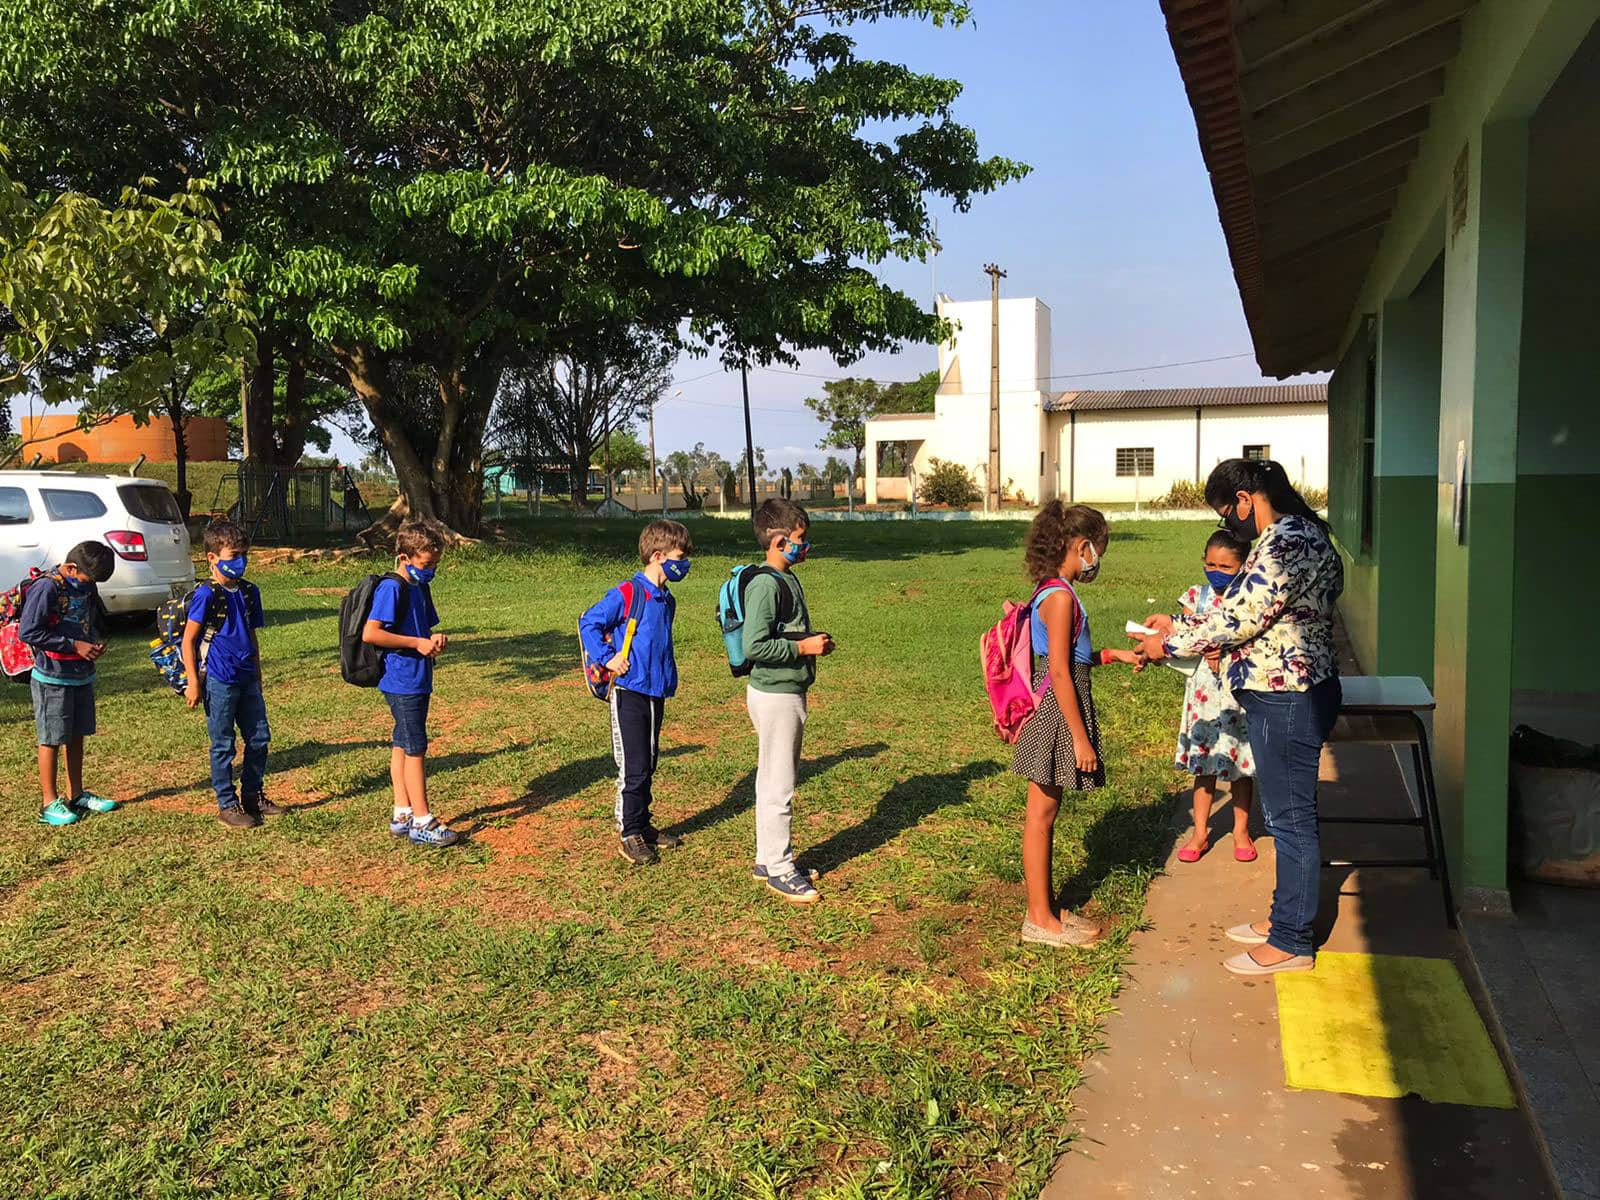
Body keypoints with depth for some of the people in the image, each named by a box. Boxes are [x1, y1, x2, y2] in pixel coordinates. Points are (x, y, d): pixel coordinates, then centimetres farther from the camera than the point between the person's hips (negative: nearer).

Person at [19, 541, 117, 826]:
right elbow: (27, 632, -20)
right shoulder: (46, 588, -17)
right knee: (52, 739, 2)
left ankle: (77, 795, 26)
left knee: (77, 736, 15)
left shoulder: (87, 585, 5)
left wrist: (97, 640, 2)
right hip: (53, 677, -7)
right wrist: (74, 645, -19)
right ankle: (49, 803, 11)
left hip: (82, 674, 7)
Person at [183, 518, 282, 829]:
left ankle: (252, 796, 26)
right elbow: (188, 640, -9)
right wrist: (192, 683, -12)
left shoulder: (249, 592, 9)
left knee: (259, 738, 11)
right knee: (223, 744, 3)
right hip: (219, 679, -7)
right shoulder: (207, 595, -11)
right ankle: (227, 805, 14)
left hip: (247, 678, 7)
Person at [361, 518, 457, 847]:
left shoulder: (421, 587, 13)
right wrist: (417, 643, -21)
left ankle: (403, 816, 22)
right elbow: (369, 633, -23)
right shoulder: (392, 588, -15)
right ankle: (422, 822, 2)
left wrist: (435, 638, 0)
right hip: (402, 681, -9)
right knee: (416, 748, -4)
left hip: (418, 681, 9)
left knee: (402, 746, 14)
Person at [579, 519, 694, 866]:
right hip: (629, 693, -7)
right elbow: (588, 623, -11)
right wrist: (608, 658, -16)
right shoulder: (627, 594, -14)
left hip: (657, 693, 7)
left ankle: (643, 826, 28)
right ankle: (629, 835, 10)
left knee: (647, 766, 16)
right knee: (633, 768, -2)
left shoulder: (667, 600, 10)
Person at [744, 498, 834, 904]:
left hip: (789, 692, 10)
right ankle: (779, 869, 9)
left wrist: (814, 642, 9)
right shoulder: (765, 585, -20)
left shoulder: (787, 580, 12)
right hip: (774, 696, -10)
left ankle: (768, 858, 28)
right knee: (778, 785, -1)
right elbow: (755, 646, -26)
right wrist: (804, 647, -20)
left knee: (776, 780, 17)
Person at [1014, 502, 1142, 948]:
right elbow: (1059, 672, -21)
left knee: (1044, 814, 15)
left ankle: (1046, 907, 26)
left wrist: (1112, 655, 14)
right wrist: (1080, 738, -19)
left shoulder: (1051, 592, 11)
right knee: (1041, 815, 0)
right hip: (1057, 713, -10)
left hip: (1051, 711, 10)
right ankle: (1039, 919, 9)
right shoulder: (1061, 596, -18)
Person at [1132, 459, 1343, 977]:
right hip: (1286, 695, 11)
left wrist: (1170, 643, -10)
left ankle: (1292, 942, 11)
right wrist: (1179, 624, 14)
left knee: (1290, 816, 0)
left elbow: (1238, 619, -21)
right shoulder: (1296, 532, 13)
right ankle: (1286, 914, 34)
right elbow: (1243, 610, 17)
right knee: (1285, 812, 20)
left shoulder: (1284, 543, -21)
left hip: (1288, 699, -11)